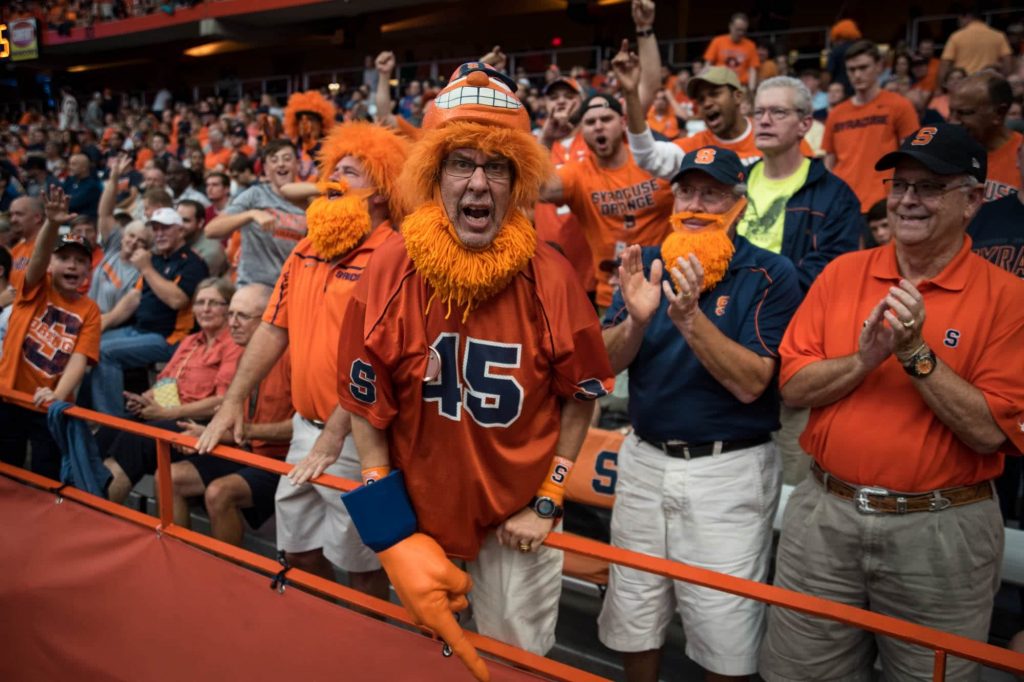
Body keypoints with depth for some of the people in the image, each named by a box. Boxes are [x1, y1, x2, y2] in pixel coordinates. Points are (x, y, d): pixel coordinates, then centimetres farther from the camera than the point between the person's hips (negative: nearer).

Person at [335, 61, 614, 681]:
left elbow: (581, 396, -2)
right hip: (417, 513, 1)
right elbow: (366, 408, -8)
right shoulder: (391, 273, -15)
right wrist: (392, 536, -9)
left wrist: (547, 504, -5)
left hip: (518, 520, 0)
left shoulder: (550, 276, -14)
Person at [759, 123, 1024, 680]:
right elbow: (791, 387, -2)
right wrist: (865, 359, -18)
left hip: (941, 530, -2)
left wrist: (916, 352, -22)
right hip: (825, 513, 3)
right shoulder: (843, 272, 2)